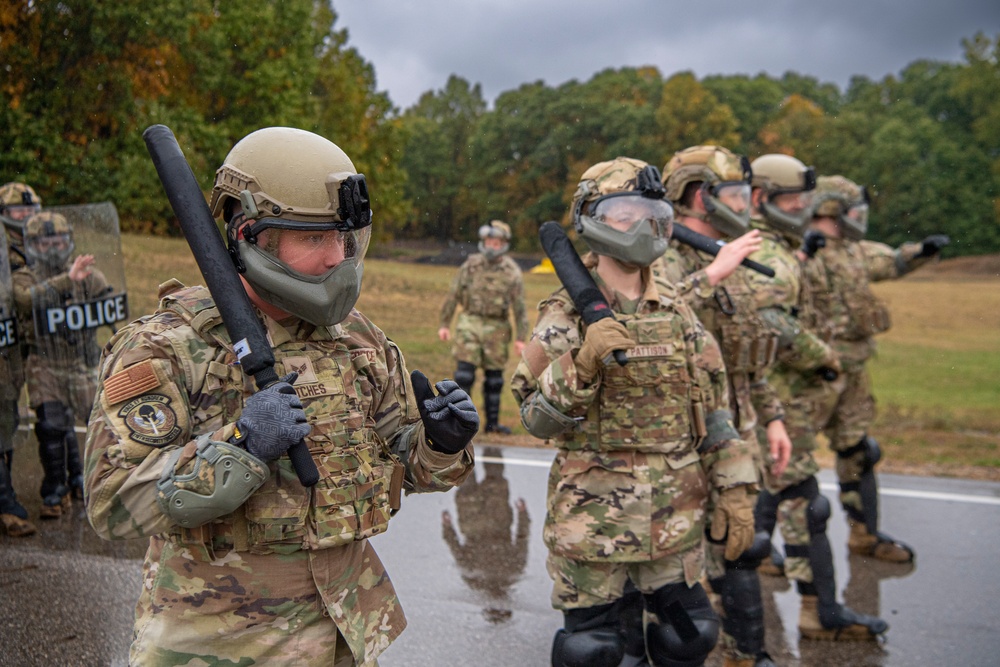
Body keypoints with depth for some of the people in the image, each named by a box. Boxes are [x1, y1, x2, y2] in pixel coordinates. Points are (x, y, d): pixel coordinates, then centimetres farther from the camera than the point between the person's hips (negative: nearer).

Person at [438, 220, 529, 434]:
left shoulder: (512, 272, -2)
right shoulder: (471, 265, 0)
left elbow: (519, 307, -1)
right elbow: (453, 295, 6)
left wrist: (520, 338, -4)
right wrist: (444, 324, 4)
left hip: (496, 328, 0)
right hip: (470, 323, 0)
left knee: (494, 377, 7)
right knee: (465, 372, -6)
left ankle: (492, 422, 17)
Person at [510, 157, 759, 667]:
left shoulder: (678, 315, 6)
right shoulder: (565, 316, -7)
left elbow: (715, 412, 10)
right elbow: (536, 419, -11)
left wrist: (736, 492, 5)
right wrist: (583, 364, -26)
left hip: (676, 515, 4)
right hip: (593, 515, -4)